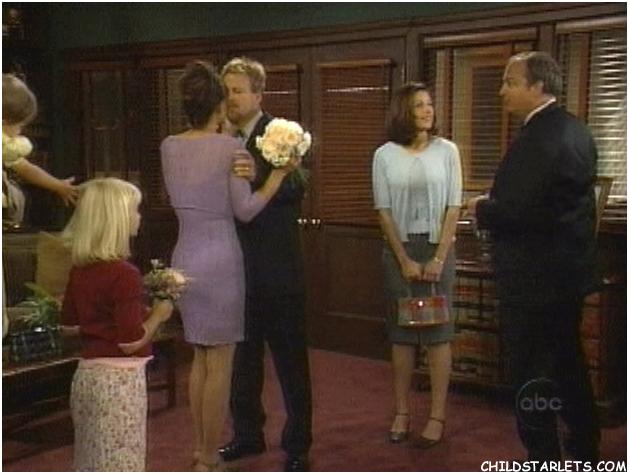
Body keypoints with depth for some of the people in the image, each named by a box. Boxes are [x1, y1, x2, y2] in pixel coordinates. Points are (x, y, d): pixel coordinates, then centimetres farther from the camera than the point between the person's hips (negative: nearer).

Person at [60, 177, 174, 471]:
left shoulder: (80, 269, 4)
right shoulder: (125, 274, -20)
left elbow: (69, 326, 14)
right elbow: (131, 342, -20)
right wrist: (157, 315, -5)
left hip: (87, 374, 8)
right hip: (119, 379, -8)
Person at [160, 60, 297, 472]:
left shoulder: (170, 147, 5)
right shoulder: (230, 147, -11)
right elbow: (245, 210, -11)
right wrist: (280, 172, -5)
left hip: (185, 257, 6)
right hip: (220, 259, -6)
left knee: (201, 357, 18)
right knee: (220, 363, 3)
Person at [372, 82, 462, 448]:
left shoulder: (446, 151, 0)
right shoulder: (385, 155, 1)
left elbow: (454, 207, -2)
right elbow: (384, 211, 0)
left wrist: (438, 258, -9)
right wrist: (404, 260, -5)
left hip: (438, 246, -1)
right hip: (399, 249, 1)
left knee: (438, 330, 1)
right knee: (401, 331, 5)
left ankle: (438, 416, 7)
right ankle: (402, 413, 14)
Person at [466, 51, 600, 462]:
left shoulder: (539, 137, -22)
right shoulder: (573, 130, 9)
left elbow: (518, 210, -26)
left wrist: (482, 208, -7)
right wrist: (495, 204, 8)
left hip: (535, 277, -10)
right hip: (569, 271, 10)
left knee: (531, 373, 2)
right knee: (568, 364, 20)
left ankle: (543, 456, 12)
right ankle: (585, 449, 34)